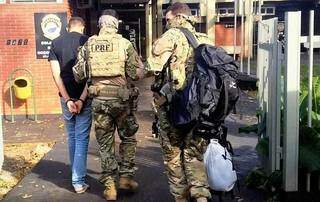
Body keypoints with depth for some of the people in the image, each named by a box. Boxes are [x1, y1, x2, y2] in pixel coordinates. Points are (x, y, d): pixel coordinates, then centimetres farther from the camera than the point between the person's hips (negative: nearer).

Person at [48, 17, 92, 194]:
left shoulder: (56, 43, 3)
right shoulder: (86, 41, -5)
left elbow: (56, 74, -5)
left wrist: (67, 99, -9)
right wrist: (82, 99, -14)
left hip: (66, 97, 3)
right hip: (84, 97, -3)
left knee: (71, 137, 18)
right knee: (81, 138, 2)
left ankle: (77, 174, 28)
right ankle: (79, 181, 0)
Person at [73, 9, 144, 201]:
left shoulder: (89, 44, 3)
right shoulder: (125, 44, -5)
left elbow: (78, 73, 6)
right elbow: (138, 72, -7)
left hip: (99, 99, 2)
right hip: (120, 98, -2)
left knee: (105, 143, 11)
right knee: (128, 138, 19)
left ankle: (110, 186, 15)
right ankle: (125, 177, 19)